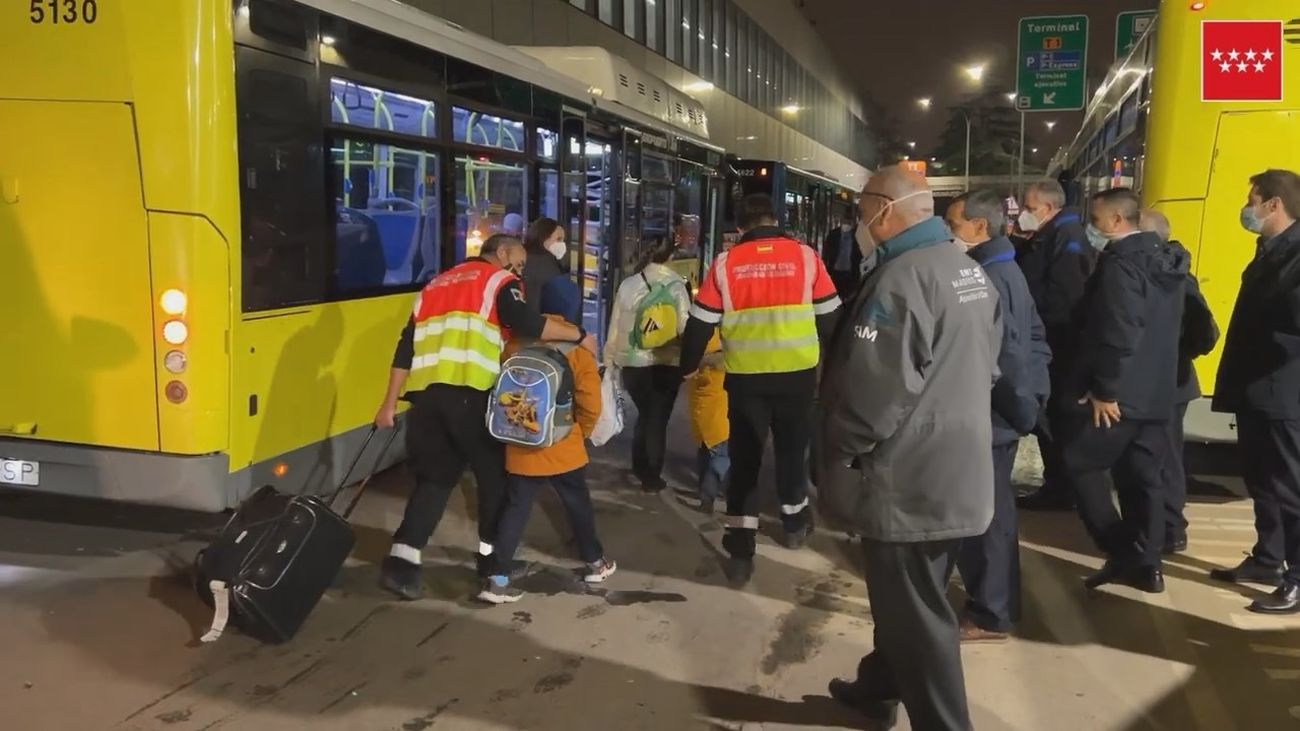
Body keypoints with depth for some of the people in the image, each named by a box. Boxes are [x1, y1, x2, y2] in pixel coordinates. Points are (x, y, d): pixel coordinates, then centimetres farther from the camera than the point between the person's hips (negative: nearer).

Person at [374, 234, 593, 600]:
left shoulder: (436, 284, 27)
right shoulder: (499, 280, 7)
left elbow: (405, 348, 21)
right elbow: (525, 323, -12)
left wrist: (390, 403, 20)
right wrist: (579, 335, -1)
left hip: (425, 394, 6)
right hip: (470, 393, -6)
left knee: (434, 476, 12)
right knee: (495, 473, 13)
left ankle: (402, 558, -1)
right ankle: (492, 554, 22)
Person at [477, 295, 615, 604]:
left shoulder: (515, 344, -3)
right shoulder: (578, 348, -10)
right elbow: (591, 404, -11)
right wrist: (581, 431, 7)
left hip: (520, 447, 2)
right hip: (564, 448, -1)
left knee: (515, 510, 8)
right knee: (578, 505, 18)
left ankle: (497, 579, 3)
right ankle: (594, 562, 34)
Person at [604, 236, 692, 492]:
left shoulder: (628, 283, 2)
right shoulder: (675, 284, -7)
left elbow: (615, 325, 6)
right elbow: (685, 326, -12)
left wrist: (610, 359, 16)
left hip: (632, 362, 3)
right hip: (666, 363, -3)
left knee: (644, 414, 22)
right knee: (658, 418, 8)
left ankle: (639, 467, 30)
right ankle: (652, 477, 12)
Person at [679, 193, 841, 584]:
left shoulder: (725, 263, -3)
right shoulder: (805, 256, -3)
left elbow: (699, 325, 0)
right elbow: (830, 318, 4)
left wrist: (689, 366, 15)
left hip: (745, 378, 0)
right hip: (798, 375, 1)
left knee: (744, 457, 9)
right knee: (791, 448, 20)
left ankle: (740, 550, 5)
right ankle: (795, 522, 39)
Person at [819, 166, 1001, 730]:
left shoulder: (902, 276, -22)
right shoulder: (970, 270, 9)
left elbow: (873, 387, -25)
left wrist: (840, 451, -10)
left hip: (910, 480, -10)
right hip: (957, 468, 10)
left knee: (916, 618, 2)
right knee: (907, 601, 24)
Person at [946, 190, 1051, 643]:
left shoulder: (985, 279, -21)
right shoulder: (1005, 270, 12)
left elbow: (1006, 354, -24)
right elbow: (1034, 340, 16)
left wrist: (1022, 408, -14)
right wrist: (1028, 402, 15)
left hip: (987, 416, -10)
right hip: (1000, 413, 10)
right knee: (992, 513, 19)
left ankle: (990, 614, 13)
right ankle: (992, 603, 32)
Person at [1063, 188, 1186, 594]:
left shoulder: (1120, 262, -16)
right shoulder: (1164, 259, 13)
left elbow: (1119, 335, -24)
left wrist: (1104, 388, -18)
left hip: (1122, 393, -9)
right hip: (1155, 392, 9)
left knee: (1079, 461, 2)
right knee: (1142, 475, 12)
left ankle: (1121, 551, 2)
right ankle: (1145, 563, 17)